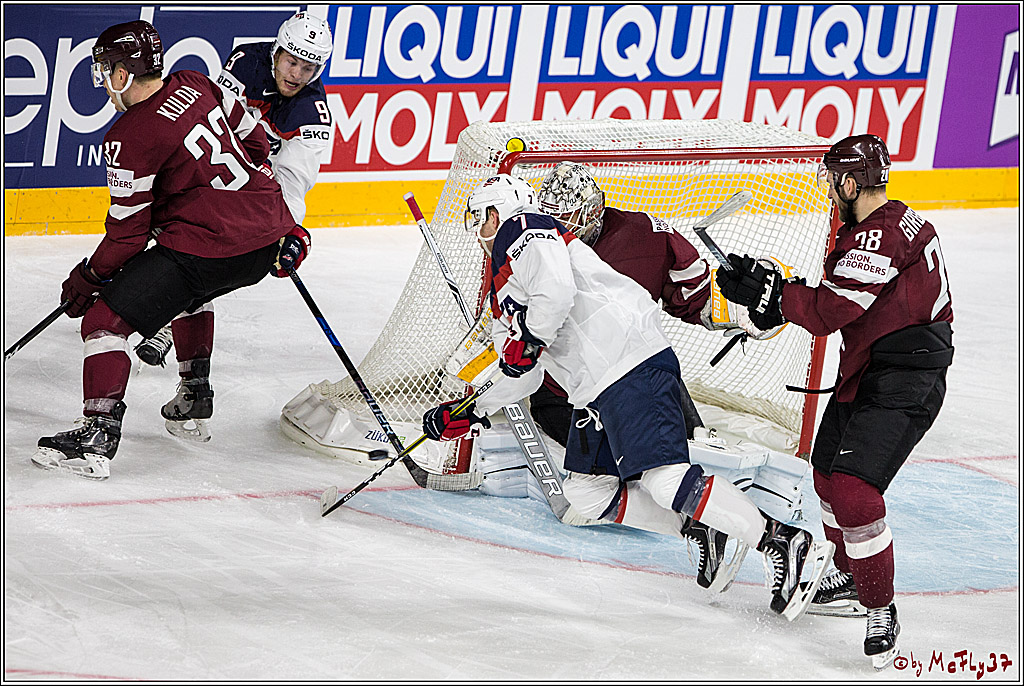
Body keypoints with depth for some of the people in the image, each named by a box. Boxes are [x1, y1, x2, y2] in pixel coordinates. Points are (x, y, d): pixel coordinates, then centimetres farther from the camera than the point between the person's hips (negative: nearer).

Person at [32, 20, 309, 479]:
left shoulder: (129, 138, -12)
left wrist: (90, 277, 8)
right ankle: (194, 399, 43)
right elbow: (254, 141, 21)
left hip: (210, 247, -9)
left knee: (105, 318, -6)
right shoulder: (196, 85, 9)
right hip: (269, 227, 9)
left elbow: (128, 230, -7)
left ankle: (98, 436, -16)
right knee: (191, 293, 38)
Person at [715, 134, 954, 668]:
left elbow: (827, 311, -25)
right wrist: (772, 292, 7)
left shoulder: (880, 238, -23)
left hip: (902, 387, -11)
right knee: (829, 472, 21)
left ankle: (881, 611, -7)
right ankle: (850, 580, 39)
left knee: (853, 489, -18)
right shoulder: (894, 223, 12)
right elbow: (834, 299, 18)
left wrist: (768, 293, -11)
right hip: (865, 375, 11)